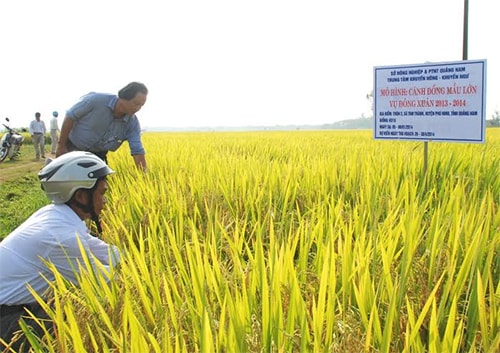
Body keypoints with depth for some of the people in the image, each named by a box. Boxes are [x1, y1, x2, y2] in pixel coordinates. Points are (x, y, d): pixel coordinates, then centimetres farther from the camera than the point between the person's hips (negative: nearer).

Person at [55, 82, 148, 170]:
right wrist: (61, 146, -10)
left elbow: (138, 151, -18)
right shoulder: (96, 100, -25)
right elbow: (70, 117, -14)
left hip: (97, 155, 3)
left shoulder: (133, 123, -15)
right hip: (72, 148, -3)